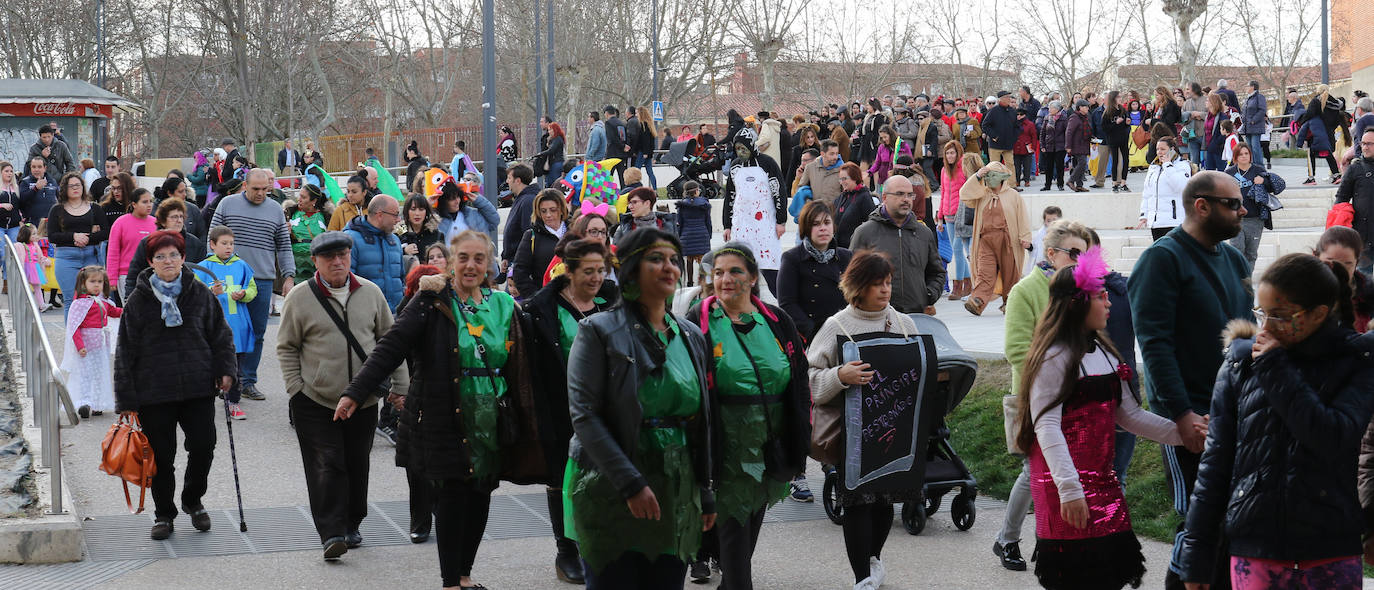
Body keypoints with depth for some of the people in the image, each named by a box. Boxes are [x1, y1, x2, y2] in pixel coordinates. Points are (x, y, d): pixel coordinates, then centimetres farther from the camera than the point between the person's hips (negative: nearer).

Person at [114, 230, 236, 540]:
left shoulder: (200, 294, 5)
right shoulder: (138, 300, -1)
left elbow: (220, 334, 14)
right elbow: (126, 352, 1)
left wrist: (225, 369, 0)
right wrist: (126, 398, -2)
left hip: (198, 387, 1)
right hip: (154, 392, -1)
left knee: (203, 447, 0)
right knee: (161, 456, 4)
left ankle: (192, 500, 26)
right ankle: (164, 514, 22)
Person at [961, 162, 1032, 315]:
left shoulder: (1013, 195, 8)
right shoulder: (981, 195, 16)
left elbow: (1022, 218, 5)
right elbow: (964, 195, 3)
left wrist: (1025, 237, -4)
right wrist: (977, 177, 0)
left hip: (1007, 239, -1)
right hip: (986, 239, 1)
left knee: (1009, 273, 5)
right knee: (985, 273, -12)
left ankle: (1009, 302, 20)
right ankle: (977, 302, -25)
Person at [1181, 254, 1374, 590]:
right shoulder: (1242, 362, 4)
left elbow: (1336, 440, -16)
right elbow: (1216, 460, 7)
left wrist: (1276, 370, -13)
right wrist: (1196, 556, 6)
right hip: (1253, 553, 1)